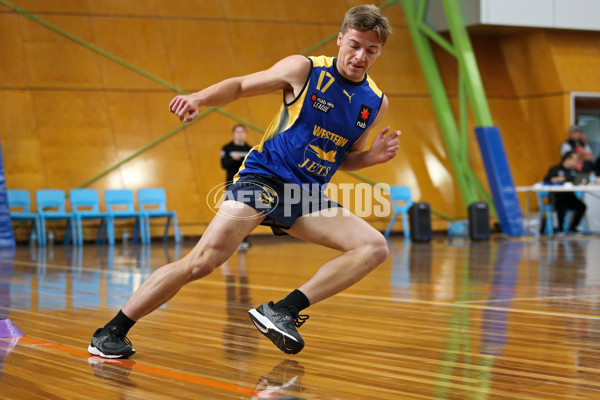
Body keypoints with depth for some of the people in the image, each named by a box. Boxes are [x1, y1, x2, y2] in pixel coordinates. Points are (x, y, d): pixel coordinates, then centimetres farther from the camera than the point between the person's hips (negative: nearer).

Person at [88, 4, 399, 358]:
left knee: (375, 247, -14)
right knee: (202, 262, -20)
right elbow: (241, 86, 5)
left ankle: (282, 311, -17)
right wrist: (200, 98, -13)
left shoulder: (376, 103, 7)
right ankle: (110, 333, -6)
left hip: (307, 196, 5)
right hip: (263, 177, -5)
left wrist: (374, 155, -1)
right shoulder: (304, 69, -5)